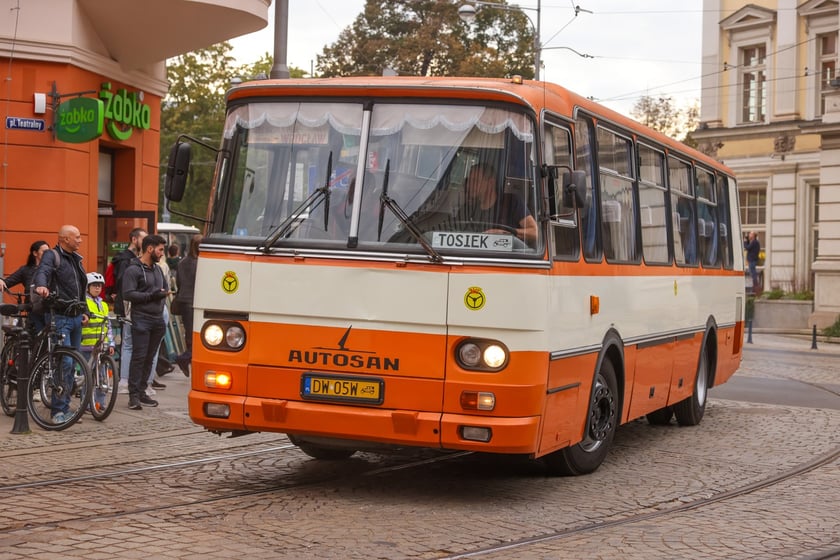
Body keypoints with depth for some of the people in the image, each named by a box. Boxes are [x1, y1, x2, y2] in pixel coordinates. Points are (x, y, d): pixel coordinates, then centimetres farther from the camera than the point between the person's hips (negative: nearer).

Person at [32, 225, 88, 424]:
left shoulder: (76, 259, 18)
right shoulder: (52, 256, -7)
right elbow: (42, 271, -28)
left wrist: (83, 311, 20)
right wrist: (41, 285, -49)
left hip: (76, 318, 8)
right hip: (60, 318, -8)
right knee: (64, 363, -15)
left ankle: (65, 407, 18)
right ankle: (58, 410, -12)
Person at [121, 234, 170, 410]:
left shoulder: (157, 269, 19)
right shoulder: (133, 270, -6)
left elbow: (166, 287, 29)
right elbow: (128, 294, -15)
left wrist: (163, 293, 6)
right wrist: (150, 296, -19)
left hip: (157, 319, 7)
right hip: (141, 319, -7)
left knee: (150, 358, 10)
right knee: (138, 357, -8)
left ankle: (141, 392, 17)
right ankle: (133, 395, -4)